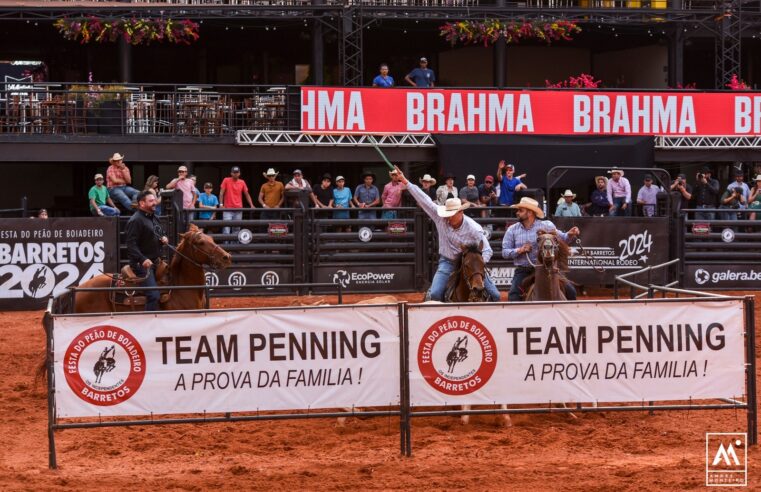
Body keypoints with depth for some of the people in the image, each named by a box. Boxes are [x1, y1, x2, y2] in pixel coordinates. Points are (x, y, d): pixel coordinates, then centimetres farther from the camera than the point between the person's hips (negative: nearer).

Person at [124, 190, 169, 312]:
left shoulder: (154, 218, 16)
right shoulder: (136, 220, -13)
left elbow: (161, 233, 31)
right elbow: (131, 244, -20)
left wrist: (164, 238, 6)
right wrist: (142, 259, -31)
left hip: (155, 261, 9)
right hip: (142, 264, -9)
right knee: (153, 295, -18)